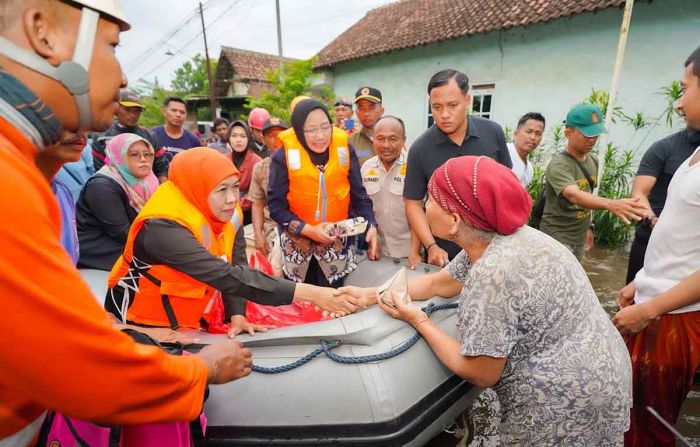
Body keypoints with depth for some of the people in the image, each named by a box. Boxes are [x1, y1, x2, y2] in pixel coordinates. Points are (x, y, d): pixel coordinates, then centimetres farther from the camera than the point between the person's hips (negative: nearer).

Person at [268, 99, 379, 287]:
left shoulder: (345, 150, -10)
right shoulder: (283, 156, -16)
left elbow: (359, 196, -3)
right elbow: (276, 206, -13)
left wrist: (371, 225, -17)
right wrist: (308, 230, -22)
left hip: (337, 242, 1)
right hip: (298, 242, -1)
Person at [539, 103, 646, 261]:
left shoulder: (593, 161, 6)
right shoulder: (558, 165, -21)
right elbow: (575, 196, -37)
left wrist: (588, 226, 18)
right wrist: (610, 204, -51)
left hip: (580, 238, 8)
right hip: (557, 238, -8)